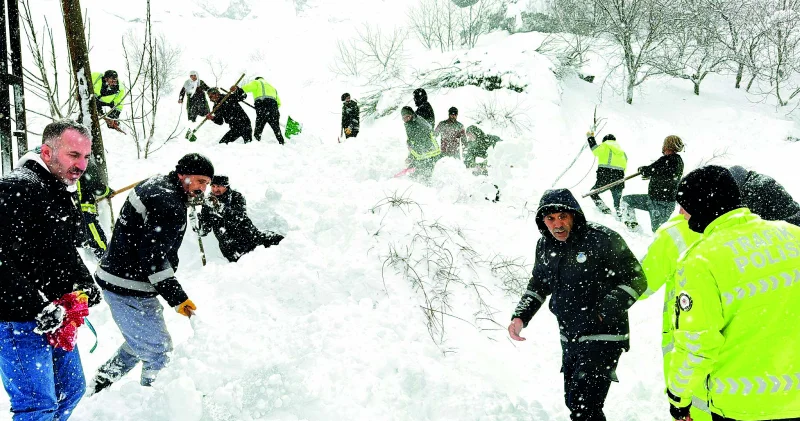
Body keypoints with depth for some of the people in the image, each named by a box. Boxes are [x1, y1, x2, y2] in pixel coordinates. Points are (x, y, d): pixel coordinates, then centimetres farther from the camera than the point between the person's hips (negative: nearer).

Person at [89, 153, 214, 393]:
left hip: (115, 280, 11)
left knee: (138, 344, 27)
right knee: (159, 351, 0)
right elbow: (152, 256, -28)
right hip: (130, 290, -11)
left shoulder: (156, 183, 10)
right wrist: (177, 298, -26)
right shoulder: (170, 207, -22)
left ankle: (98, 389, 36)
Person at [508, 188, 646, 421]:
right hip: (569, 339, 7)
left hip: (603, 338, -7)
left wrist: (606, 311, -22)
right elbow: (538, 286, 18)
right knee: (573, 400, 19)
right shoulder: (545, 246, 3)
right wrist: (520, 316, 3)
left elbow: (636, 279, -12)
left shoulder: (602, 239, -17)